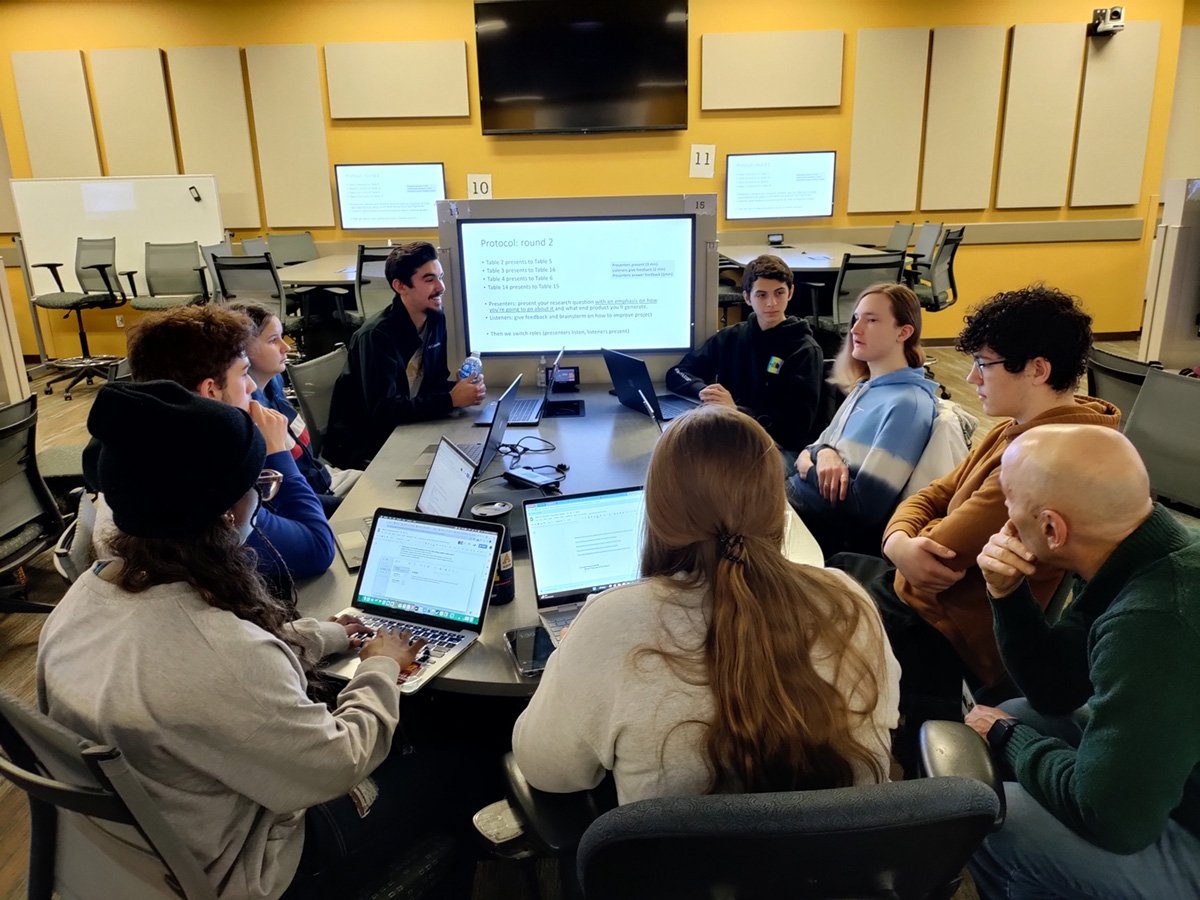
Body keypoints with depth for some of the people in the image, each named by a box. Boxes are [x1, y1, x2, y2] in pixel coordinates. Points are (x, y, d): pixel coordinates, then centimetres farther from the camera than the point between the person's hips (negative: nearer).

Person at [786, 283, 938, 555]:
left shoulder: (907, 403, -17)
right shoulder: (864, 387, 12)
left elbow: (865, 506, -22)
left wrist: (808, 465, -9)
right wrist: (822, 454, -9)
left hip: (830, 530, -8)